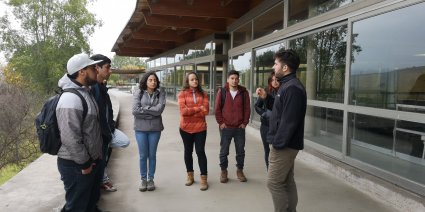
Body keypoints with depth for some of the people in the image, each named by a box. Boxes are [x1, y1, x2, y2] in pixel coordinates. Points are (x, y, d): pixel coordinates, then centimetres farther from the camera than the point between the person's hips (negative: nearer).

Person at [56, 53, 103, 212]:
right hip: (76, 165, -9)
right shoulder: (71, 100, -26)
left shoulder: (85, 92, 8)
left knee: (92, 198, 25)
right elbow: (70, 138, -29)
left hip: (91, 161, 9)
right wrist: (84, 163, -19)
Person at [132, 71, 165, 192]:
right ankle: (143, 179, 25)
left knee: (152, 155, 11)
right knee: (143, 156, 9)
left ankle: (151, 179, 26)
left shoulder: (160, 93, -1)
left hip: (155, 128, 0)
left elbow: (159, 109, -14)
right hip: (140, 128, 0)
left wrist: (144, 108, -11)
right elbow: (135, 110, -12)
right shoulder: (138, 93, -2)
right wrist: (152, 112, -11)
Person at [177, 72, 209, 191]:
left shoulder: (203, 94, 2)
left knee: (200, 152, -1)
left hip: (200, 128, 0)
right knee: (188, 151, 13)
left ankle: (203, 178, 6)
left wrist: (190, 111, -12)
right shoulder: (183, 94, -3)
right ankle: (190, 175, 29)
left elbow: (206, 111, -9)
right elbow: (183, 111, -15)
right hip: (186, 128, 0)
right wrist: (198, 108, -13)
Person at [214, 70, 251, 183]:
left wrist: (244, 123, -2)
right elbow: (217, 108, -1)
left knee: (240, 151, 10)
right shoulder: (222, 91, -2)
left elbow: (247, 109, 3)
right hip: (225, 127, -1)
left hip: (240, 127, 1)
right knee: (224, 151, 8)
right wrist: (221, 122, -5)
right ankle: (223, 171, 23)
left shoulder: (243, 92, 2)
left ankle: (240, 170, 26)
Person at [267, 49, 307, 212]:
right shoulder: (287, 85, 13)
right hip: (285, 144, 10)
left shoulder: (292, 88, -21)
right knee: (287, 182, 16)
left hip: (284, 146, -10)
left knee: (274, 183, -2)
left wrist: (278, 143, -20)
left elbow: (289, 121, -24)